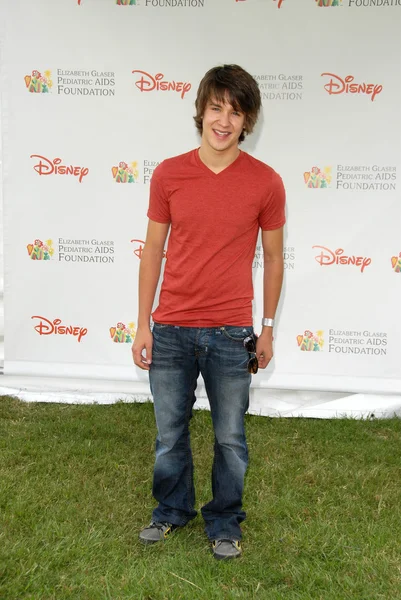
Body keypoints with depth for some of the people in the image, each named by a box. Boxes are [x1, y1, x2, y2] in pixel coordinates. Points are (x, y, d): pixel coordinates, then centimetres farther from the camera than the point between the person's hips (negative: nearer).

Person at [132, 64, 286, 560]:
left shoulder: (266, 183, -5)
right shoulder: (168, 174, -2)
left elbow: (273, 257, 4)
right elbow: (153, 249, 3)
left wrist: (267, 329, 6)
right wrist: (142, 324, 2)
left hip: (231, 334, -1)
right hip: (171, 331, 1)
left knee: (230, 439, 10)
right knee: (169, 433, 15)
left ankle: (224, 524, 32)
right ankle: (172, 510, 39)